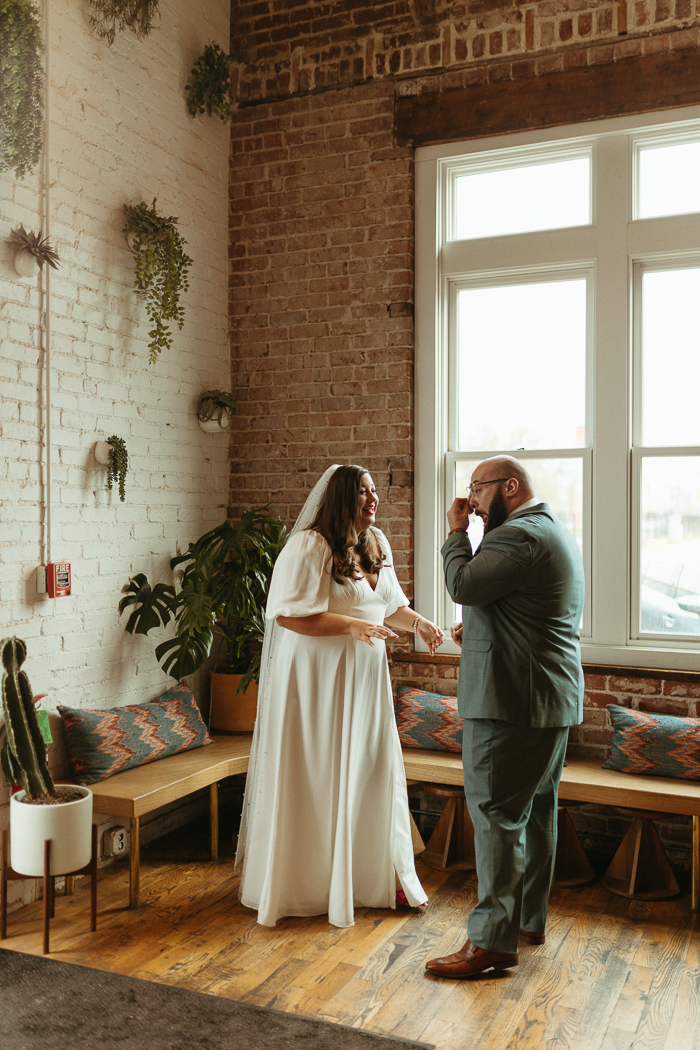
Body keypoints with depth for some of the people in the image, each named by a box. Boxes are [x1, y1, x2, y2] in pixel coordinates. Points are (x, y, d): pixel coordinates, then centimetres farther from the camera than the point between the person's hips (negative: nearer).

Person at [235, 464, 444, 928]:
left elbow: (390, 603, 19)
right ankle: (309, 883, 20)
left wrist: (418, 622, 0)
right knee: (315, 779, 3)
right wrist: (351, 626, -26)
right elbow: (288, 614, -21)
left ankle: (377, 876, 26)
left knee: (373, 771, 11)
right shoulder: (308, 546, -15)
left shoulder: (376, 544, 9)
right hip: (318, 677, -7)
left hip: (365, 678, 7)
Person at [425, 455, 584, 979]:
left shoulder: (520, 534, -16)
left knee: (497, 814, -6)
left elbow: (463, 584, -23)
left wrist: (456, 533, -7)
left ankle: (492, 940, 1)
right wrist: (478, 630, 13)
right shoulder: (557, 533, 19)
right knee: (536, 809, 16)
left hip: (513, 700, -11)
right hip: (555, 699, 11)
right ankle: (529, 918, 28)